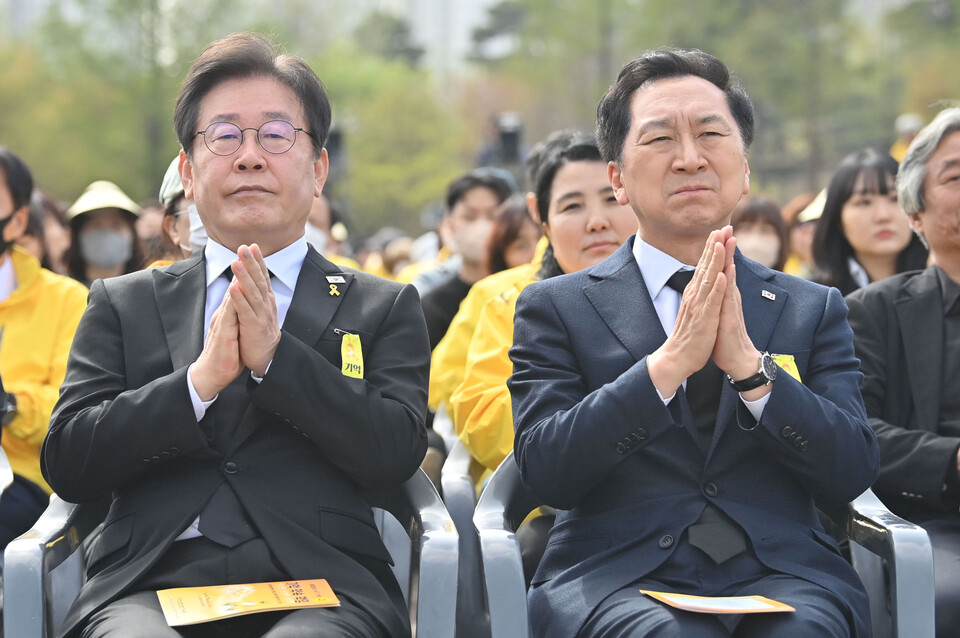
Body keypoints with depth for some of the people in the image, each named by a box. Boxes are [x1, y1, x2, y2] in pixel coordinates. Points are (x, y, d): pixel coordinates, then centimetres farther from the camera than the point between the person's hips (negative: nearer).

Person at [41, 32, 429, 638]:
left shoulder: (385, 308, 17)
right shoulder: (122, 304, 19)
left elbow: (397, 452, 1)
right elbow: (66, 465, 7)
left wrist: (274, 356, -7)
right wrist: (200, 381, -6)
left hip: (319, 588, 0)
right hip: (151, 585, 1)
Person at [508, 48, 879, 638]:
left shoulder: (814, 310, 15)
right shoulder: (557, 307, 9)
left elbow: (851, 474, 3)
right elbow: (546, 471, -4)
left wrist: (747, 364, -11)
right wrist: (668, 363, -15)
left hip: (779, 573, 2)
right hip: (617, 576, -2)